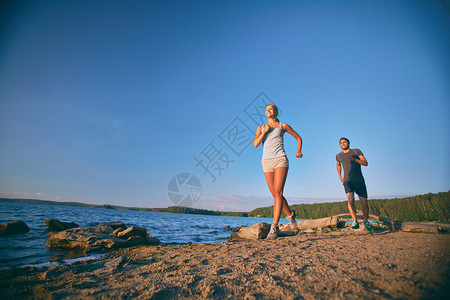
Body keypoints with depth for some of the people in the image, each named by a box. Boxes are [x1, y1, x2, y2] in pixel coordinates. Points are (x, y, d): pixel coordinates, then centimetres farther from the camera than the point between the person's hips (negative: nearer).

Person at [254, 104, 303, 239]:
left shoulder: (283, 126, 13)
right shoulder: (261, 128, 18)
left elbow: (298, 138, 23)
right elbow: (255, 144, 3)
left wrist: (299, 151, 12)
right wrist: (265, 131, -5)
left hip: (280, 160, -3)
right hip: (267, 162, 3)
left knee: (278, 192, -17)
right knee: (275, 194, 6)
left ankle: (274, 227, -18)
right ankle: (290, 214, 33)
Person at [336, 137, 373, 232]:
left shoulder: (356, 151, 4)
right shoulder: (338, 155, 11)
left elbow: (365, 163, -5)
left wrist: (354, 159, -22)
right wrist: (340, 176, 22)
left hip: (359, 181, 0)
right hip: (347, 181, 0)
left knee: (364, 203, 3)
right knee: (350, 200, -23)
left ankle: (366, 221, 26)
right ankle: (355, 222, -16)